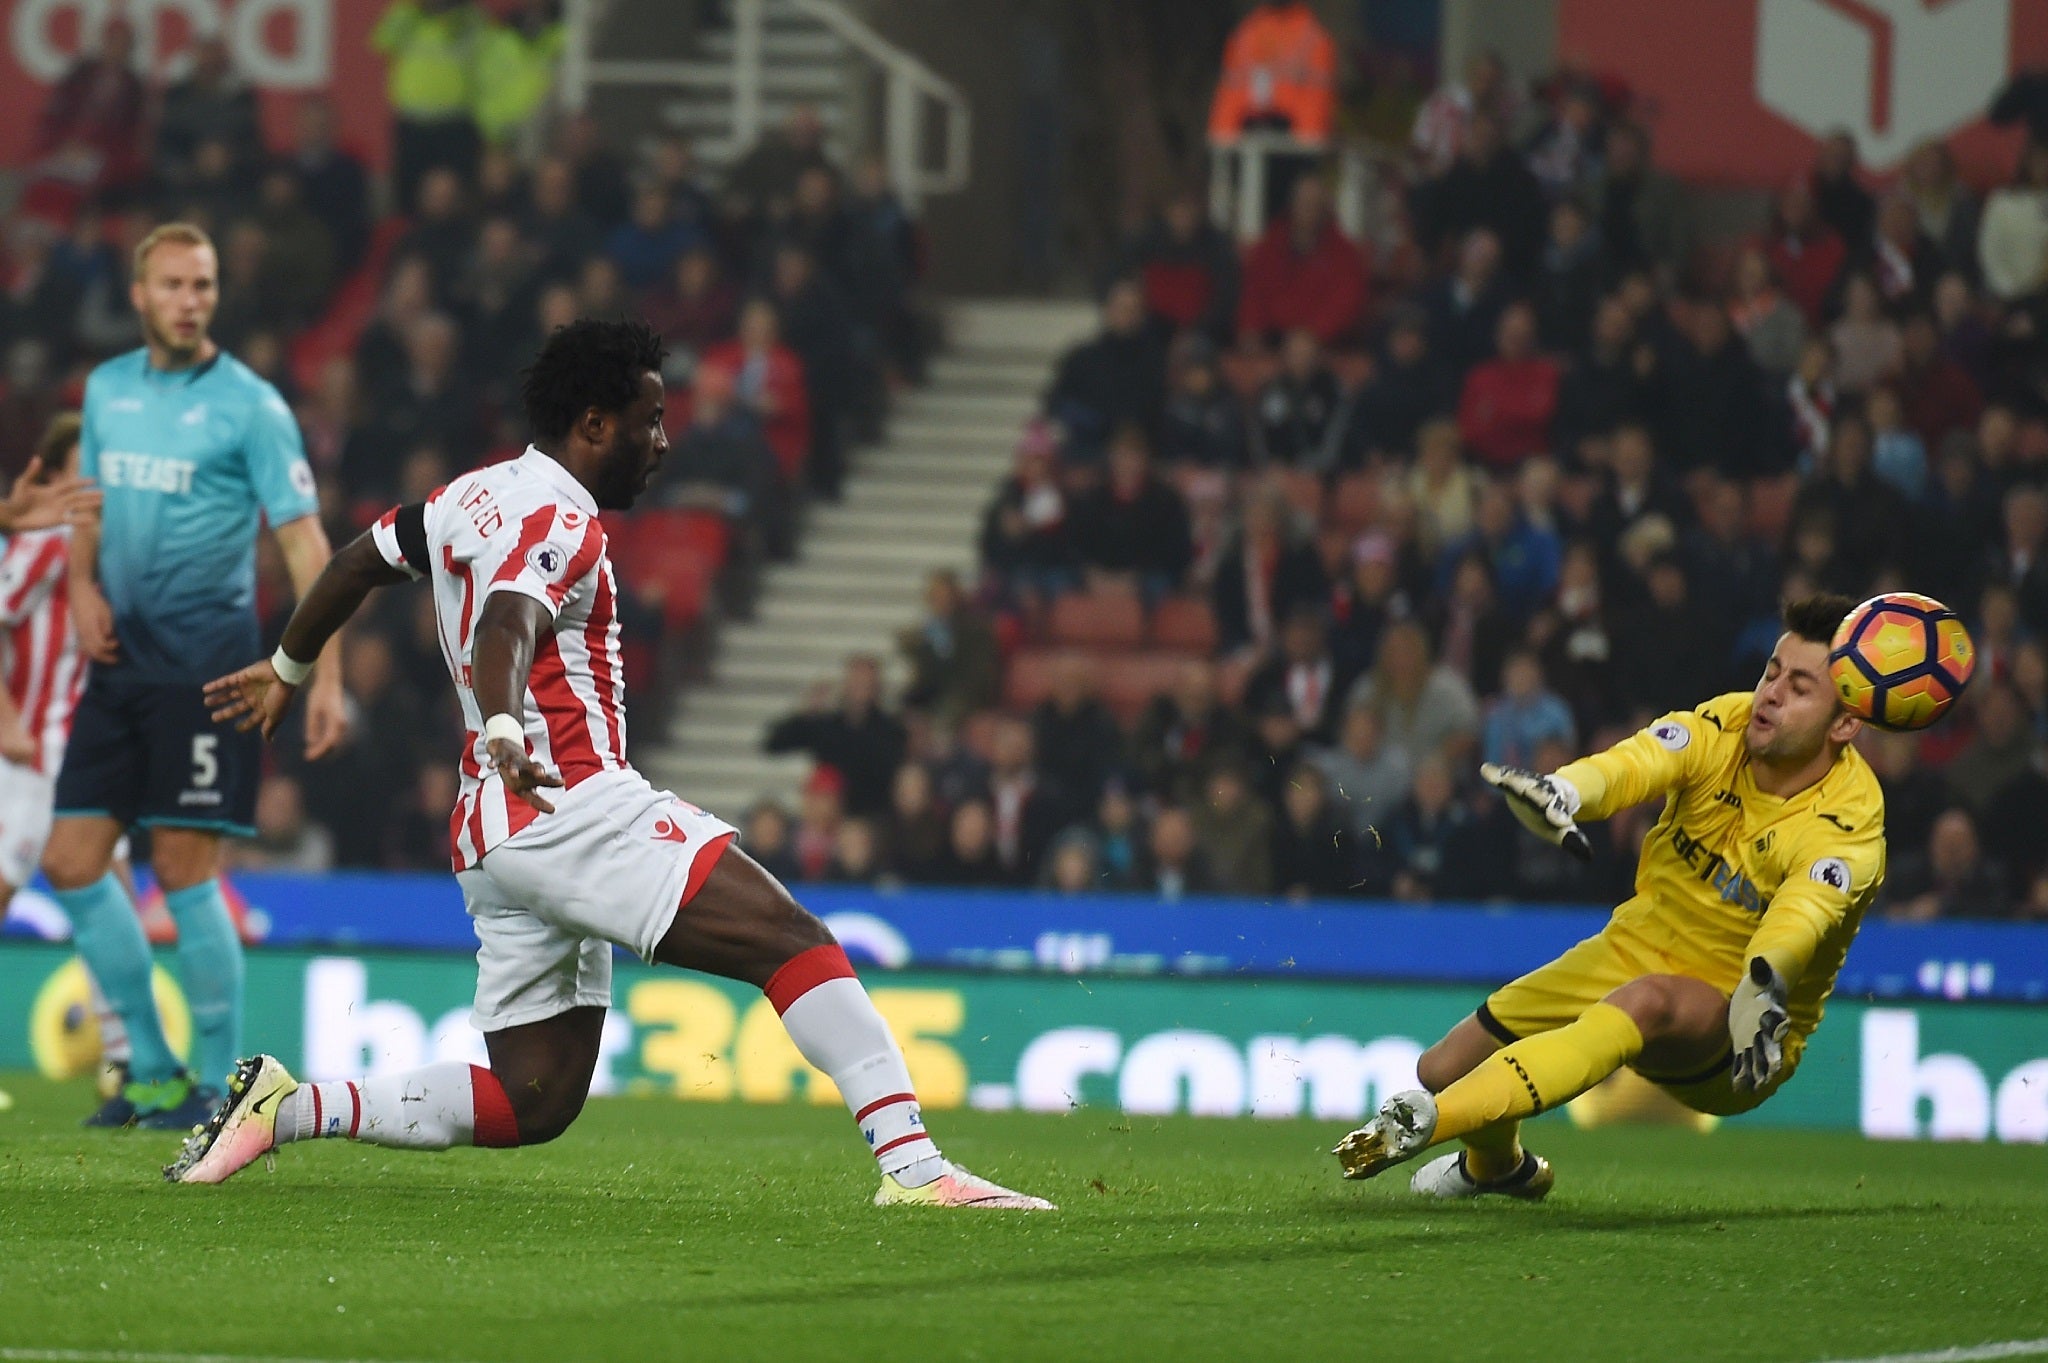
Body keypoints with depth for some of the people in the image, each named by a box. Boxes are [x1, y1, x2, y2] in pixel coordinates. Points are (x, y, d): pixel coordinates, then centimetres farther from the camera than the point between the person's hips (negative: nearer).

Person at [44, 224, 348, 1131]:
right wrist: (83, 586, 5)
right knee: (72, 862, 2)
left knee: (184, 870, -8)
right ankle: (152, 1070, 14)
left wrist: (327, 674, -19)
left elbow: (303, 540, -11)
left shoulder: (250, 406, -7)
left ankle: (219, 1082, 3)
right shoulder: (107, 390, 11)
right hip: (121, 661, 6)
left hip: (206, 667, -6)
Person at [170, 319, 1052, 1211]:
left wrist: (287, 671, 49)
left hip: (494, 836, 10)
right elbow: (505, 627, -28)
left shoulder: (473, 498, 20)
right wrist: (504, 737, -48)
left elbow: (359, 562, 33)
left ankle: (286, 1107, 5)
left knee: (534, 1101, 10)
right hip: (571, 807, -10)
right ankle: (911, 1165, -29)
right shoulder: (559, 522, -9)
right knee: (794, 942, -17)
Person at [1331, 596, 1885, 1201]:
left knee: (1647, 1000, -40)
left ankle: (1425, 1121, -49)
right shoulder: (1724, 726, -12)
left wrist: (1764, 984, -67)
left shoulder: (1847, 827, -24)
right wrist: (1563, 792, -55)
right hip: (1638, 947, 6)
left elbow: (1801, 914, -44)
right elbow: (1633, 763, -31)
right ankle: (1498, 1164, 44)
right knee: (1443, 1069, 6)